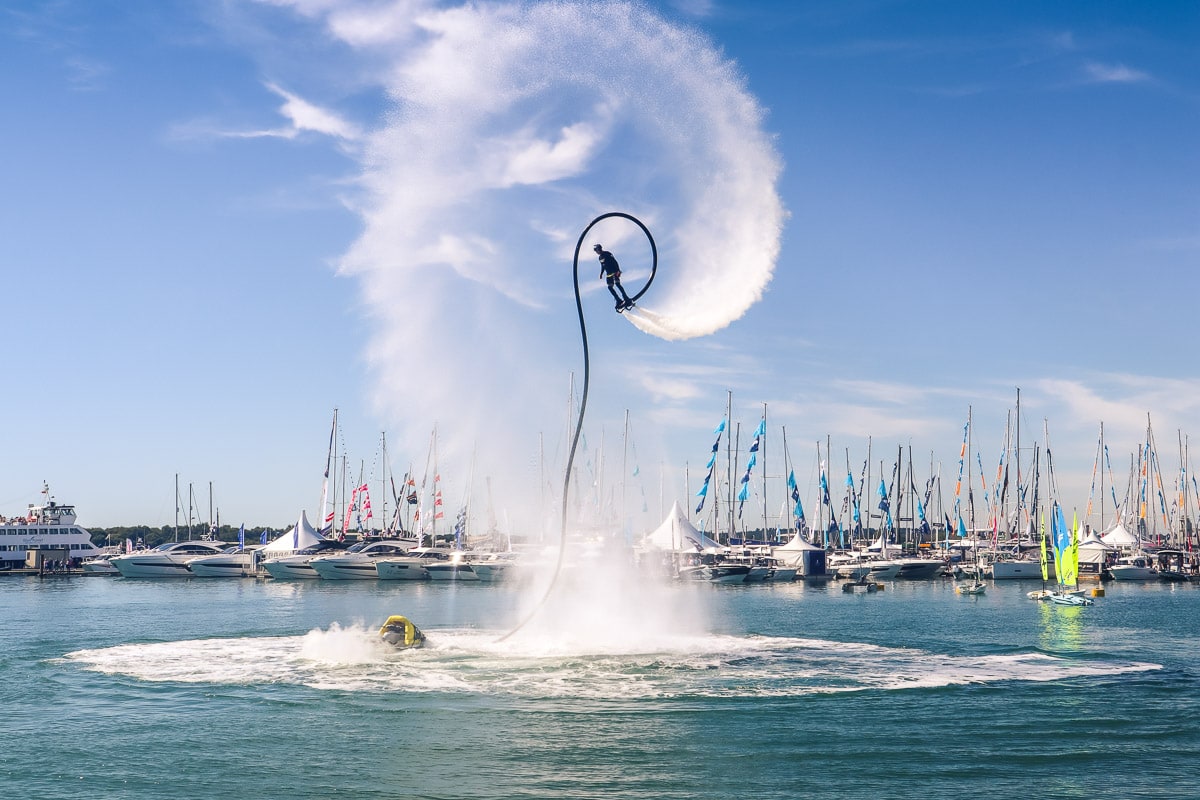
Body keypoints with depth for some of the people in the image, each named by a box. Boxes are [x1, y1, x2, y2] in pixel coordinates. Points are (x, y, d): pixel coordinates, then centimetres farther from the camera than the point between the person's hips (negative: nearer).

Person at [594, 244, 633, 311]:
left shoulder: (607, 254, -10)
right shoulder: (600, 257, 14)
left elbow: (614, 262, -15)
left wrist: (618, 270, -23)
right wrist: (601, 273, 16)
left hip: (615, 271, -8)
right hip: (609, 274, 8)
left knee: (617, 284, -19)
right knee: (610, 287, -1)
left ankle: (626, 299, -19)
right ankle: (619, 301, 1)